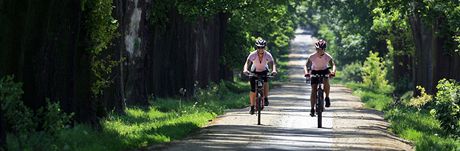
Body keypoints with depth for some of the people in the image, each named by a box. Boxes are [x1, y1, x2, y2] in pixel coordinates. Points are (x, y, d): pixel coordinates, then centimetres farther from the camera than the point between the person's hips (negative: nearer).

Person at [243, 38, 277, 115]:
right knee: (253, 90, -8)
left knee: (265, 82, -32)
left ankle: (265, 99, -15)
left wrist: (274, 70, -57)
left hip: (264, 71, 0)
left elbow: (272, 63, -35)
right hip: (254, 72, 0)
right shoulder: (253, 54, -26)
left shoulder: (268, 55, -25)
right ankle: (252, 107, 9)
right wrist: (245, 69, -58)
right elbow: (247, 63, -36)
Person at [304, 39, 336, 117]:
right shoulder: (312, 57, -25)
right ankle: (312, 109, -3)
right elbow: (306, 65, -26)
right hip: (315, 72, 0)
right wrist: (306, 72, -46)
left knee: (326, 83, -32)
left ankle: (327, 98, -7)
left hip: (324, 71, 0)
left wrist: (333, 71, -46)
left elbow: (333, 65, -25)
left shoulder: (328, 57, -23)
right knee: (313, 90, -10)